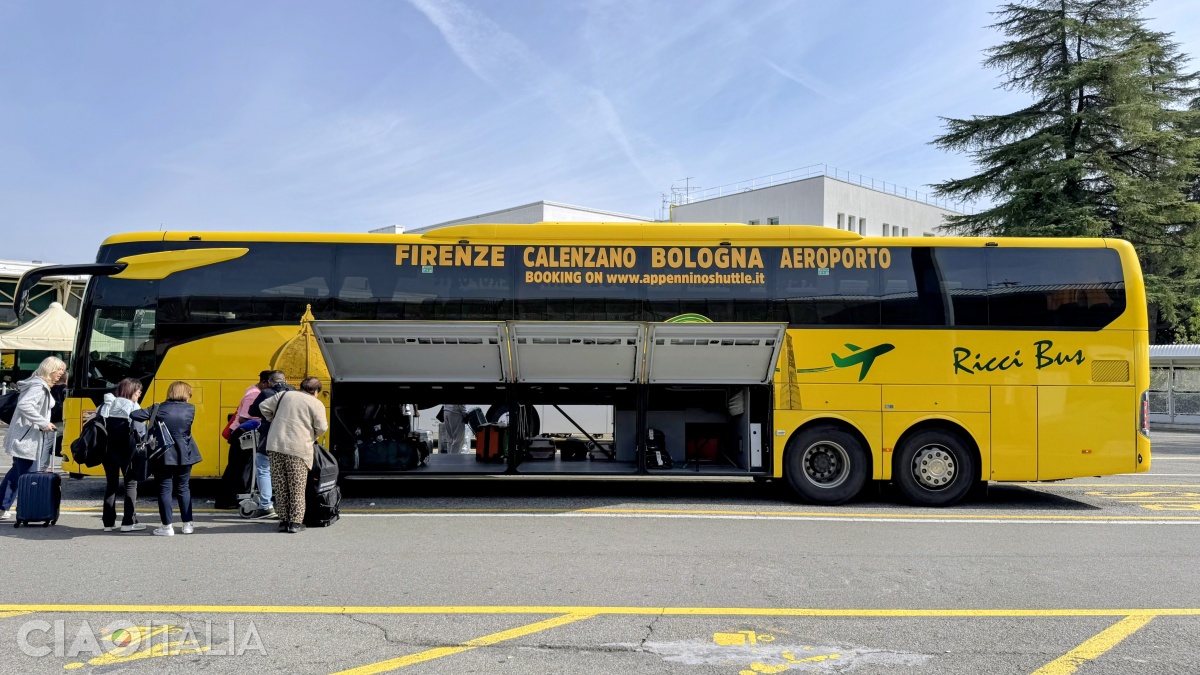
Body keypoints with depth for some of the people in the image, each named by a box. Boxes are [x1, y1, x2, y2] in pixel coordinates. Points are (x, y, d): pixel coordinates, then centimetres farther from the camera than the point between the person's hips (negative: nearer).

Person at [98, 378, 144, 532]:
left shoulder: (106, 405, 11)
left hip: (107, 450, 6)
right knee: (131, 483, 3)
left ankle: (108, 522, 14)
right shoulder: (132, 407, -7)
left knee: (111, 484, 13)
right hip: (125, 451, -6)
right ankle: (129, 522, -2)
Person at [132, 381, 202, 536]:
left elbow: (134, 415, -11)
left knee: (164, 489, 6)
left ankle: (167, 526, 6)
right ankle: (187, 524, 15)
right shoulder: (190, 409, -4)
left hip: (163, 455, -1)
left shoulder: (158, 408, -6)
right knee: (184, 488, 12)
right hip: (184, 455, 1)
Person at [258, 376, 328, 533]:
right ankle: (296, 522, 2)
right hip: (298, 449, -3)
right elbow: (321, 427, -4)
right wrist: (313, 438, 15)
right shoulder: (316, 404, 2)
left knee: (280, 486, 10)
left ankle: (283, 520, 13)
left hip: (275, 445, 4)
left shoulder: (284, 395, 15)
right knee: (297, 487, 4)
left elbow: (264, 406, 16)